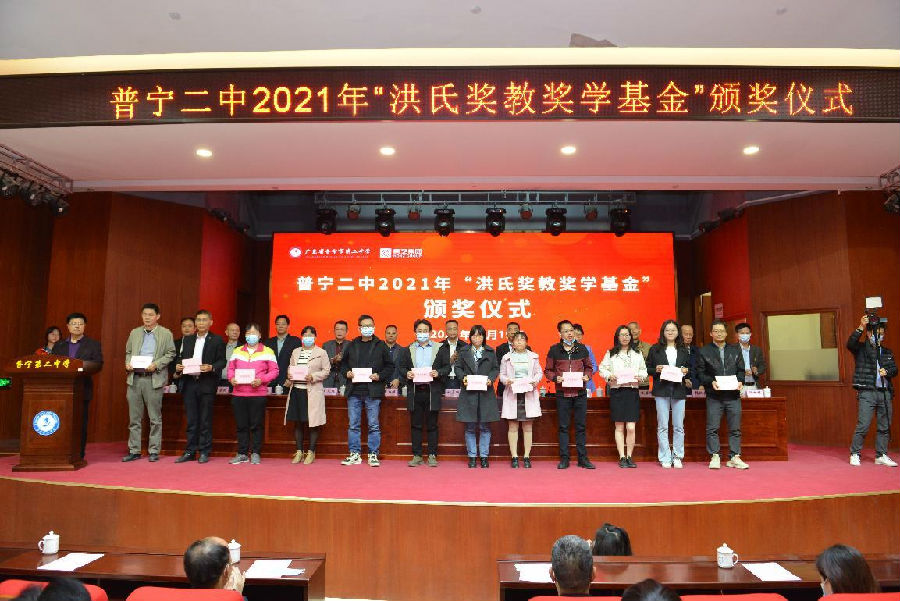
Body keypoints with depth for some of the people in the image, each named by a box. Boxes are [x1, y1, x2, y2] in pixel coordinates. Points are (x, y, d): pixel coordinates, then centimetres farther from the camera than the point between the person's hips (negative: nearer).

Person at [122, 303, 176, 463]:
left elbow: (170, 354, 0)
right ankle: (134, 450, 16)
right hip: (134, 378, 4)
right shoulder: (134, 333, 15)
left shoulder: (166, 334, 2)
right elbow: (128, 352, 20)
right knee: (134, 418, 8)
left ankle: (154, 451, 9)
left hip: (154, 379, -4)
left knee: (155, 418, 1)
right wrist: (128, 363, 1)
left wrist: (156, 364, -13)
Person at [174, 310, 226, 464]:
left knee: (205, 420, 1)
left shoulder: (217, 340, 2)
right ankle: (190, 451, 14)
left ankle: (204, 452, 9)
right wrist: (178, 366, -3)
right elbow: (180, 357, 18)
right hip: (189, 384, 4)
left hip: (207, 384, -4)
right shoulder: (187, 340, 16)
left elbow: (222, 361, -3)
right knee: (191, 420, 8)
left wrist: (211, 367, -21)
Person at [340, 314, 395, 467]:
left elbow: (390, 366, 6)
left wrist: (379, 376, -9)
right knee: (353, 425, 6)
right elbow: (343, 363, 19)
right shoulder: (351, 345, 11)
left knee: (374, 425, 1)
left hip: (373, 392, -2)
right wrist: (346, 373, 0)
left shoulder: (380, 345, 4)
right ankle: (355, 454, 15)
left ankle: (373, 455, 10)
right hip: (354, 391, 3)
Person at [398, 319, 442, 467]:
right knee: (415, 425, 6)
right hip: (414, 392, 2)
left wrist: (438, 373, -15)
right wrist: (406, 373, -10)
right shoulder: (408, 350, 13)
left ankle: (432, 456, 11)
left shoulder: (439, 349, 6)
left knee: (432, 425, 3)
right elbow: (400, 366, 10)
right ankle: (417, 456, 14)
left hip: (432, 391, -2)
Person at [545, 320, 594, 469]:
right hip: (562, 393, -1)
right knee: (563, 426, 4)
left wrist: (587, 376, -3)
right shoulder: (554, 350, 1)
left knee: (581, 426, 5)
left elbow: (589, 367, 17)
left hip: (580, 392, 1)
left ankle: (583, 458, 14)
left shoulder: (582, 348, 6)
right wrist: (555, 378, -12)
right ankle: (564, 458, 11)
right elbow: (547, 370, 7)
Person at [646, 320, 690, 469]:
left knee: (679, 426, 3)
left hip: (679, 390, 2)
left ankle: (677, 457, 13)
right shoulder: (655, 349, 7)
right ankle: (665, 458, 7)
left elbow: (690, 368, 17)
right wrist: (656, 370, -12)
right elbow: (647, 368, 7)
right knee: (662, 426, -1)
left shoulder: (684, 350, 13)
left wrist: (686, 371, -5)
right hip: (662, 390, -2)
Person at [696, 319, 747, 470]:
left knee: (735, 428, 4)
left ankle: (734, 457, 12)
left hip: (733, 395, 3)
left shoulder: (735, 350, 15)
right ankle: (714, 457, 5)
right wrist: (711, 382, -14)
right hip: (714, 395, -2)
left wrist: (740, 381, -5)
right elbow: (700, 373, 2)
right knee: (712, 428, -3)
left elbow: (741, 370, 14)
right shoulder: (704, 352, 5)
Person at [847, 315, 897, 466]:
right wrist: (861, 327, -26)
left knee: (884, 427, 8)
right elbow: (850, 344, -19)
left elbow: (894, 369, 15)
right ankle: (855, 454, 3)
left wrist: (887, 371, -7)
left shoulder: (887, 352, 17)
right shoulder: (861, 349, 2)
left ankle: (881, 455, 17)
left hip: (885, 393, 5)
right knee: (863, 426, -7)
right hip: (867, 393, -5)